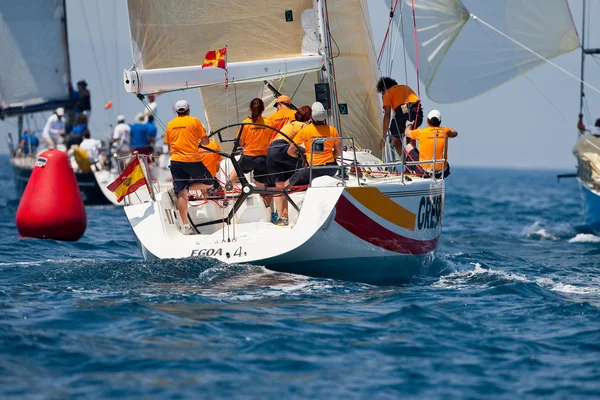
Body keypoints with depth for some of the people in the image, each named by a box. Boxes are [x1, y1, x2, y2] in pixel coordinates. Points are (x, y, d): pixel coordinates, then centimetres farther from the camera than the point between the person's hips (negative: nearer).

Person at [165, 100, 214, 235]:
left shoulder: (170, 124, 10)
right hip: (192, 160, -4)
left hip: (175, 160, 4)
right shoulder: (194, 121, -1)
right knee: (209, 182, 15)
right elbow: (205, 142, 0)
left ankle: (186, 225, -5)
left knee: (181, 194, 0)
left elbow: (169, 146, 16)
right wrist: (199, 141, 22)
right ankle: (187, 187, -3)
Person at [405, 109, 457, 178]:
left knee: (409, 146, 21)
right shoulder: (445, 132, -3)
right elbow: (455, 133, 22)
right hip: (442, 172, 3)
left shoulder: (421, 132, -10)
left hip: (424, 171, -3)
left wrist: (409, 125, 35)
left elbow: (407, 132, 13)